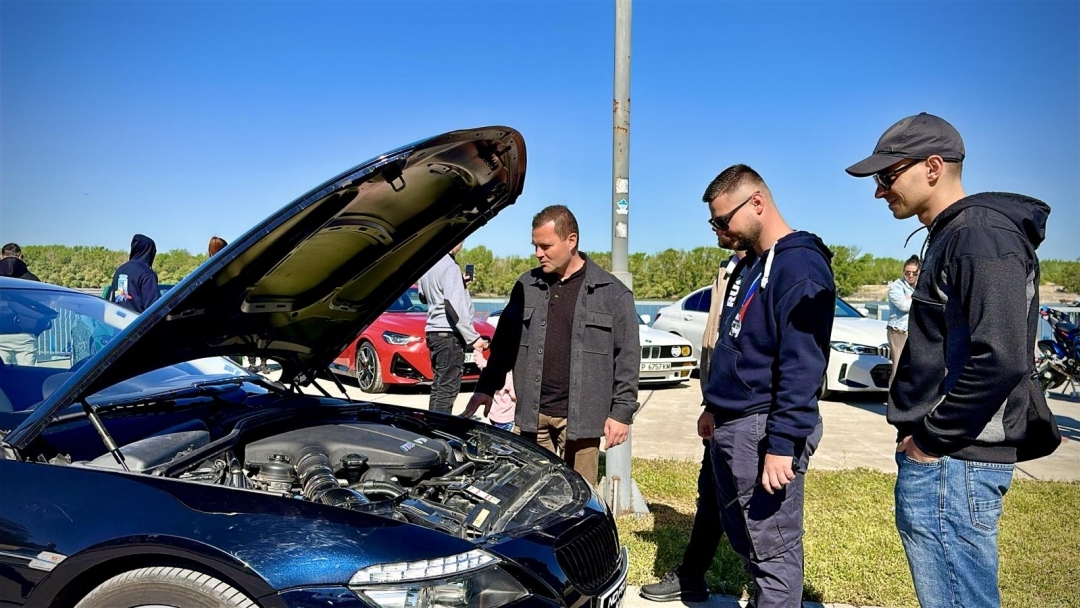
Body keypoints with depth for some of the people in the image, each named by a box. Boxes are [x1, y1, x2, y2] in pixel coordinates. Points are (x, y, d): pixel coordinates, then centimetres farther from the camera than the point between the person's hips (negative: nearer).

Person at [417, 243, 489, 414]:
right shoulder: (449, 266, -15)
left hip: (433, 331, 9)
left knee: (438, 385, 13)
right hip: (449, 334, -9)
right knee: (447, 388, -7)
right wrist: (473, 337, -19)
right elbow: (453, 306, -21)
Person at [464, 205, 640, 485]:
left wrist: (622, 411, -6)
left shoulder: (612, 293, -2)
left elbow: (627, 357, -2)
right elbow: (504, 342, 16)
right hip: (533, 413, 4)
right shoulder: (526, 286, 9)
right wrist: (486, 387, 12)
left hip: (580, 417, -3)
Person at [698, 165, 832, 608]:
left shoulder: (799, 266, -16)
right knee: (740, 534, 19)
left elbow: (802, 365, -22)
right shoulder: (748, 264, 14)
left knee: (773, 548, 0)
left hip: (764, 428, -10)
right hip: (729, 426, 10)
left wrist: (782, 444, -24)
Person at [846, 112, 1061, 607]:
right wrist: (917, 432, 12)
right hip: (941, 458, 10)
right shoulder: (951, 235, 16)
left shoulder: (982, 233, -15)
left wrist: (931, 440, -16)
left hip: (951, 462, -10)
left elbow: (999, 360, -25)